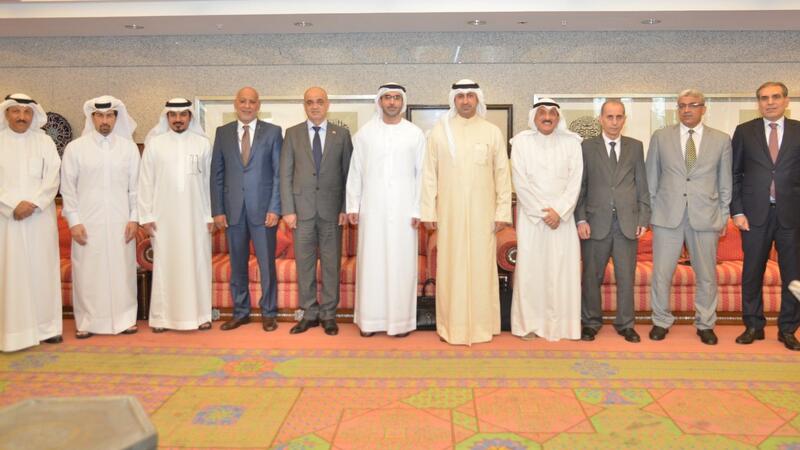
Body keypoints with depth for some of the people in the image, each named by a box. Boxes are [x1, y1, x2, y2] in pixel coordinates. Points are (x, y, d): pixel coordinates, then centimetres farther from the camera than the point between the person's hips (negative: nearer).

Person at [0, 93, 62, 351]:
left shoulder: (44, 141, 7)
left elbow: (53, 177, -1)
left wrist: (33, 203, -13)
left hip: (40, 218, 1)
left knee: (42, 269, 3)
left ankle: (46, 326, 10)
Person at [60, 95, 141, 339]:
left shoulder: (129, 147, 3)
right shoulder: (75, 148, 2)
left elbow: (135, 186, 4)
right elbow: (68, 188, 2)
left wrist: (134, 218, -1)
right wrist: (74, 221, -4)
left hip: (120, 222, 1)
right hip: (87, 222, 0)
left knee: (122, 270, 5)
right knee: (87, 272, 4)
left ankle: (124, 318, 16)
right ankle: (87, 321, 16)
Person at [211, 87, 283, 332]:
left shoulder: (273, 132, 2)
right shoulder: (222, 133, 9)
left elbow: (279, 173, -1)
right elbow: (216, 174, 8)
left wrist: (275, 208, -9)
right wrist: (217, 210, 1)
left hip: (263, 209, -2)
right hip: (233, 210, 2)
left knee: (267, 264, 3)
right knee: (237, 265, 10)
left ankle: (268, 313, 17)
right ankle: (240, 312, 23)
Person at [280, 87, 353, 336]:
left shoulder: (342, 134, 5)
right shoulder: (292, 134, 6)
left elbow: (348, 174, 4)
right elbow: (285, 174, 3)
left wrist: (346, 208, -3)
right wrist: (288, 210, -4)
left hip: (331, 210, -1)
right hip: (302, 208, 1)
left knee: (331, 263, 5)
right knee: (304, 263, 5)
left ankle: (328, 314, 16)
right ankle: (309, 313, 17)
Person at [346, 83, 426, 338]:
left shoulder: (415, 134, 4)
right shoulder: (364, 133, 6)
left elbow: (421, 174, 2)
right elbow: (355, 172, 7)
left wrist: (418, 210, -3)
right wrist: (353, 206, 2)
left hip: (403, 210, 0)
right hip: (371, 210, 1)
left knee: (401, 264, 2)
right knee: (371, 263, 4)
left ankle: (401, 319, 11)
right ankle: (370, 319, 13)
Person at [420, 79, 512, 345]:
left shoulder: (492, 132, 4)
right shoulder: (439, 131, 3)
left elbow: (502, 174, 3)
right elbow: (429, 174, 2)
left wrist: (503, 212, -2)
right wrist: (428, 211, -3)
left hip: (482, 213, 0)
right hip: (449, 213, 0)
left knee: (481, 267, 4)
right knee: (450, 267, 4)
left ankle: (482, 325, 16)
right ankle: (452, 326, 14)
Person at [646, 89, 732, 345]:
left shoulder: (721, 140, 6)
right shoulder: (660, 137, 5)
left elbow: (725, 182, 8)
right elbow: (651, 178, 7)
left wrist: (724, 216, 5)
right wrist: (650, 211, 4)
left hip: (705, 216, 1)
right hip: (667, 216, 0)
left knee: (706, 275, 9)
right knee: (661, 273, 3)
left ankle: (705, 324, 25)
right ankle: (661, 322, 20)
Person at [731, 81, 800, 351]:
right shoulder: (744, 132, 5)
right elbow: (734, 174, 4)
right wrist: (737, 211, -3)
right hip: (755, 214, 0)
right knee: (752, 273, 6)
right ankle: (753, 326, 20)